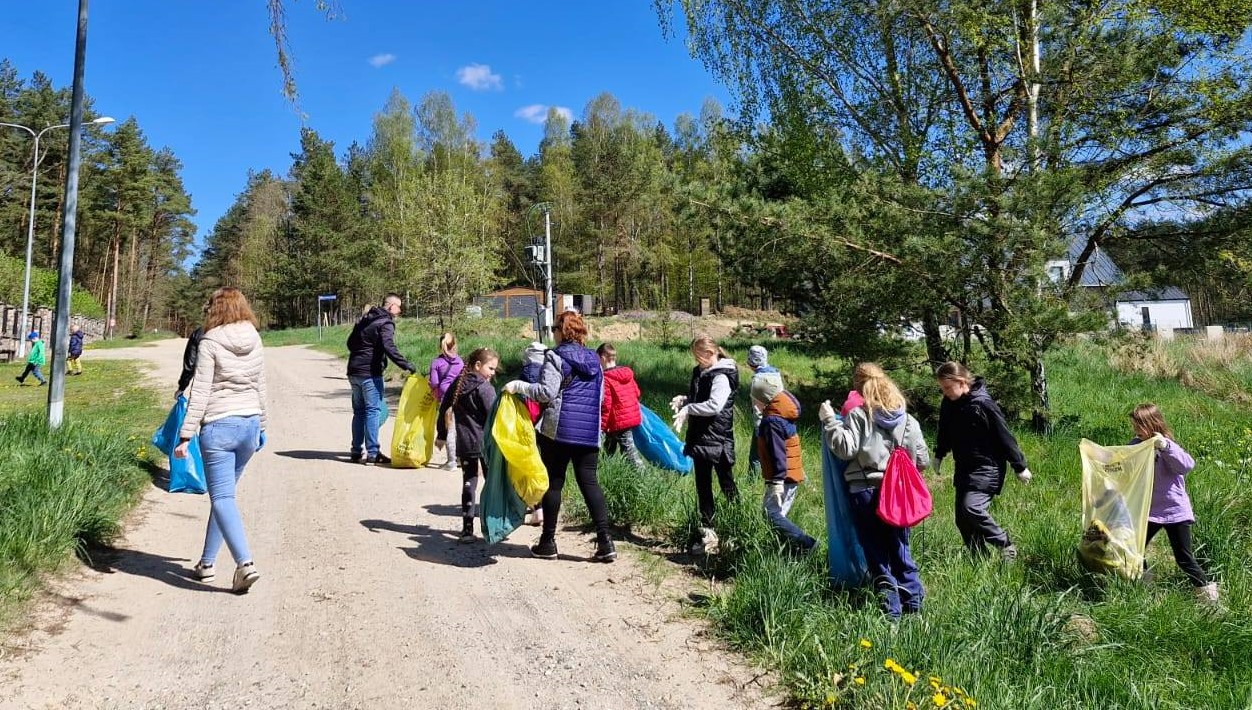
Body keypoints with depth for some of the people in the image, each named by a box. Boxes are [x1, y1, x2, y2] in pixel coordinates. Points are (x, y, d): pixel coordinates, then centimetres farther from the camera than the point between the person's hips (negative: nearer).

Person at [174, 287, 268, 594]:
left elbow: (200, 393, -11)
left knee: (222, 497, -4)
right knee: (222, 493, 17)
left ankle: (245, 563, -17)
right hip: (250, 423, 6)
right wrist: (261, 427, 23)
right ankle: (206, 562, 26)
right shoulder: (256, 342, 8)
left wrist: (186, 435, -7)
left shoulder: (211, 342, -9)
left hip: (219, 426, -6)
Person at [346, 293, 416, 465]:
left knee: (359, 411, 14)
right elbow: (389, 348, -25)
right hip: (370, 373, -8)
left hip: (353, 371, 8)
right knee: (373, 411, -4)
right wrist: (407, 365, -27)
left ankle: (356, 452, 18)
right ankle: (372, 454, -5)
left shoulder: (365, 319, 16)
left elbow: (350, 342, 22)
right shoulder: (386, 324, -11)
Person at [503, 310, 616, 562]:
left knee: (553, 483, 5)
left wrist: (518, 386, -7)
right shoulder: (594, 360, 13)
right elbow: (601, 395, 19)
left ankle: (548, 543, 14)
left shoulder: (556, 357, -6)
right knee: (589, 482, 6)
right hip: (589, 432, 5)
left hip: (558, 429, -5)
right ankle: (605, 542, -1)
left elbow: (546, 392, -16)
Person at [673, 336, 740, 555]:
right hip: (700, 438, 9)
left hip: (718, 440, -9)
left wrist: (688, 408, -21)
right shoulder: (700, 372, 12)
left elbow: (714, 405, -27)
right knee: (703, 487, 11)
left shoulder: (722, 376, -14)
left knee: (727, 484, 1)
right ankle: (707, 533, 18)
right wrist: (684, 399, 3)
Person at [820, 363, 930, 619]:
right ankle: (913, 600, 20)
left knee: (876, 553, 5)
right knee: (900, 550, 17)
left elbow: (845, 448, -16)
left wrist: (828, 420, -8)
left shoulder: (858, 415, -8)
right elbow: (922, 461, 8)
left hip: (865, 494, -4)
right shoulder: (908, 420, 7)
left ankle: (891, 607, 7)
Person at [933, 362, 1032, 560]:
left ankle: (1006, 545, -2)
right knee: (962, 520, 6)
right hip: (963, 468, 7)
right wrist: (939, 455, 25)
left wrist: (1020, 467, -7)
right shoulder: (948, 403, 1)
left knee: (971, 507, -24)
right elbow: (945, 432, 20)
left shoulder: (983, 404, -19)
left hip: (987, 467, -7)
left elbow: (1004, 436, -13)